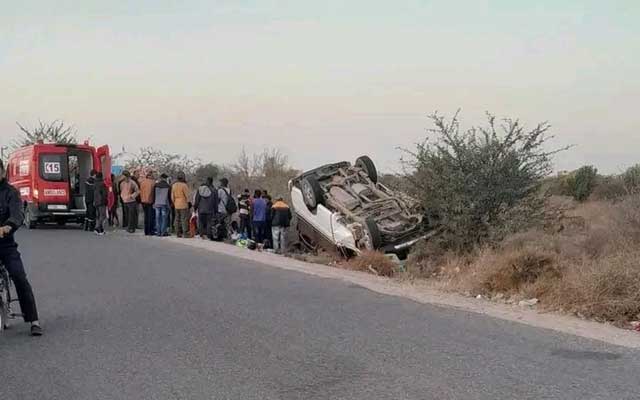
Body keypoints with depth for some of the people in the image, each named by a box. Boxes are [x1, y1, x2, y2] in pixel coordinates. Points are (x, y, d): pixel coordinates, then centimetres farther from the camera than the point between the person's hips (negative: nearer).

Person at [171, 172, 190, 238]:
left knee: (177, 219, 10)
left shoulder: (174, 185, 7)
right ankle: (185, 233, -7)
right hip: (183, 205, -6)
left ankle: (178, 233, 12)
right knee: (184, 219, -5)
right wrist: (188, 203, 1)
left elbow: (172, 196, 11)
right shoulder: (184, 185, -13)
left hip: (176, 205, 6)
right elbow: (187, 196, -12)